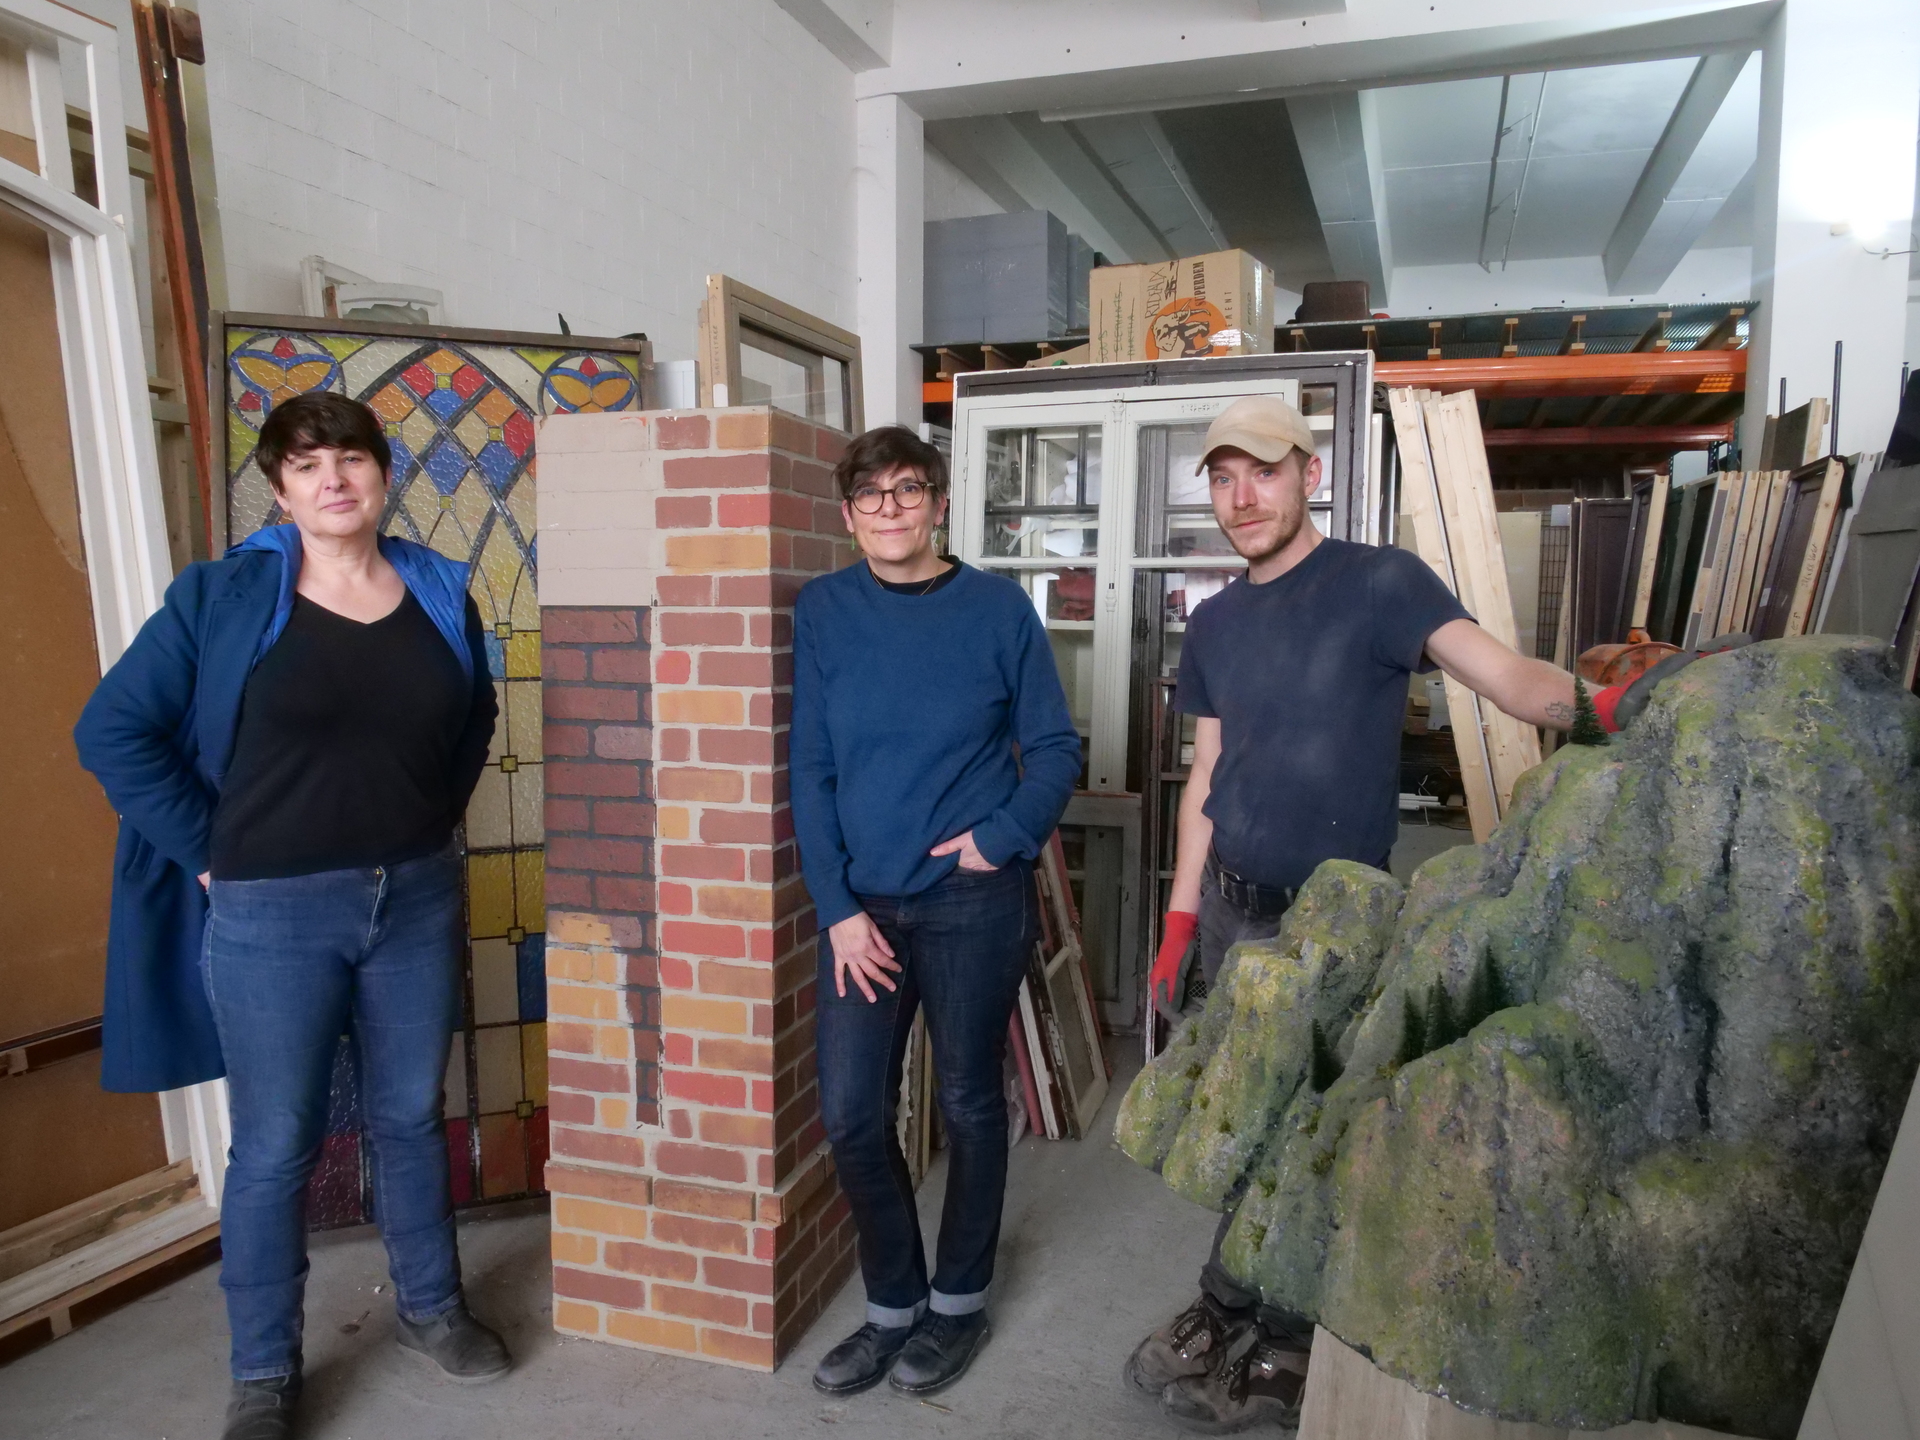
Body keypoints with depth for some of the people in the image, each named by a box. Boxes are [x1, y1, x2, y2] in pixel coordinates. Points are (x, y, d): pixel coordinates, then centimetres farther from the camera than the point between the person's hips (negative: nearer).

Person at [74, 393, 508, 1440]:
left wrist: (430, 823, 8)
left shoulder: (441, 592, 2)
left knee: (412, 1117, 17)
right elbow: (112, 731, -6)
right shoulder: (222, 595, -8)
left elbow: (473, 721, 17)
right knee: (275, 1146, 9)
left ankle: (429, 1308, 38)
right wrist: (210, 851, -8)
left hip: (417, 900, 3)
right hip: (272, 916, -3)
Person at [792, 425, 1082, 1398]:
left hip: (972, 899, -2)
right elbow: (810, 771, -1)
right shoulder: (823, 612, 1)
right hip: (864, 905, 2)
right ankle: (893, 1303, 26)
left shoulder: (998, 609, -3)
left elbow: (1056, 751, 1)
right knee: (851, 1115, 3)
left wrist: (1003, 835, -14)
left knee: (970, 1105, 11)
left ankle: (959, 1300, 32)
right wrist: (837, 907, -7)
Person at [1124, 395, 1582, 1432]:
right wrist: (1179, 919, 9)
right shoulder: (1215, 622, 8)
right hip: (1230, 908, 5)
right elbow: (1207, 777, 11)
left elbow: (1506, 676, -21)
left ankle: (1236, 1326, 25)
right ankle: (1264, 1339, 32)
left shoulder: (1380, 582, -9)